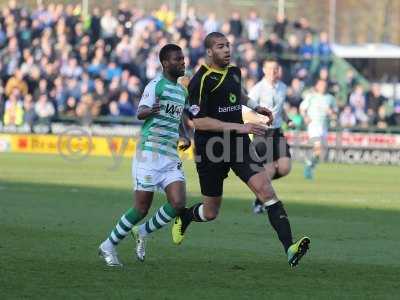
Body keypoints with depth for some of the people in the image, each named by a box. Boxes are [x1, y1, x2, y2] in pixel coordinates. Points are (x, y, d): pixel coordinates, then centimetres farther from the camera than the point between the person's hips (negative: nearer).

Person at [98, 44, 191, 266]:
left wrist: (185, 137, 13)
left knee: (178, 203, -10)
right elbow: (141, 113, -20)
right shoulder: (156, 85, -7)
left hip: (171, 156, 7)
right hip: (150, 153, -7)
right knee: (142, 208, -5)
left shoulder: (182, 91, 17)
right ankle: (109, 246, 12)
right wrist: (149, 111, -43)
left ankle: (143, 232, 13)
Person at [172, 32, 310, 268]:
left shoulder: (234, 71, 9)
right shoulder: (201, 81, -14)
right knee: (211, 212, 9)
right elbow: (198, 121, -21)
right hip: (211, 150, -5)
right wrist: (238, 127, -25)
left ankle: (290, 247, -29)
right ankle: (183, 217, 46)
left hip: (239, 144, 5)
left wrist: (255, 107, 17)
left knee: (265, 188, -18)